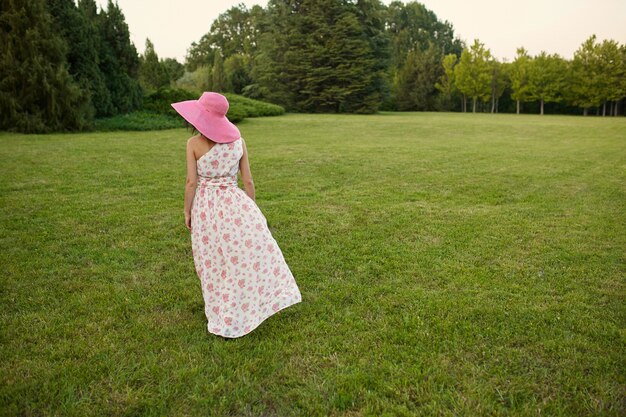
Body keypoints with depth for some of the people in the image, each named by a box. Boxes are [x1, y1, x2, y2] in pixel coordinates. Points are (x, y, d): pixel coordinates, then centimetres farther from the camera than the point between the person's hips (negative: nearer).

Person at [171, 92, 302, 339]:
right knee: (254, 251, 10)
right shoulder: (238, 141, -4)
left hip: (205, 206, 0)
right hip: (235, 203, 0)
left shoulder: (194, 143, -10)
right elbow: (248, 181, -1)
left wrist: (187, 211, 4)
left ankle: (223, 315, 28)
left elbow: (191, 182, -9)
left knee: (214, 261, 13)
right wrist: (252, 210, 9)